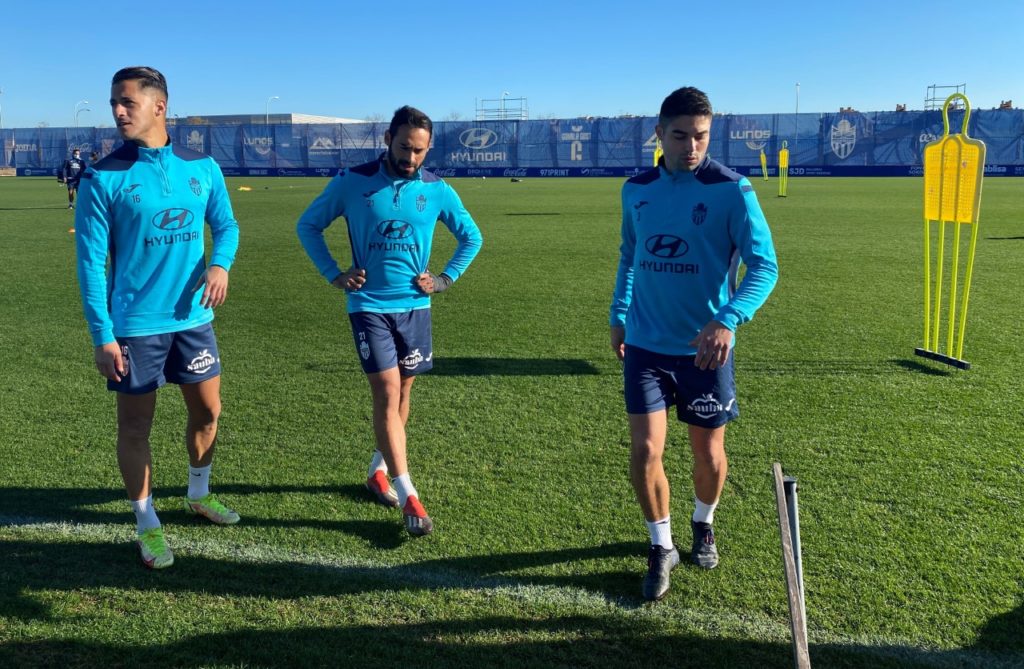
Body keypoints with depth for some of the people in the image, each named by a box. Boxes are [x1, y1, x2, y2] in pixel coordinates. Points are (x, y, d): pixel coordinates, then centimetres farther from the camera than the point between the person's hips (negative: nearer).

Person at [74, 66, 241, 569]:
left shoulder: (202, 168, 0)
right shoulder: (103, 179, -10)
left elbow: (226, 224, 11)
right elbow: (91, 261, -9)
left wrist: (220, 263, -11)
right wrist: (102, 336, -12)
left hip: (193, 318, 4)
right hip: (135, 324, -3)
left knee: (207, 411, 16)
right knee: (135, 426, 7)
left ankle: (198, 495, 41)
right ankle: (147, 524, 26)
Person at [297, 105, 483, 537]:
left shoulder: (437, 190, 1)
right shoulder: (352, 182, -3)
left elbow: (472, 237, 15)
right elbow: (308, 226, 8)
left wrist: (446, 279, 4)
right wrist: (333, 274, -1)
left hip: (415, 306, 3)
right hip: (369, 305, -3)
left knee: (401, 393, 12)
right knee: (387, 392, -10)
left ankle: (378, 470, 34)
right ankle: (408, 497, -6)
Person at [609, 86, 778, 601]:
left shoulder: (731, 190, -11)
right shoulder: (636, 189, 2)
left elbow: (764, 264, -16)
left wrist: (728, 321, -31)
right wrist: (619, 316, 17)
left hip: (704, 348, -2)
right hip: (646, 344, 2)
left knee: (708, 452, 12)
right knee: (645, 449, -5)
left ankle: (703, 524, 43)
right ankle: (661, 546, 18)